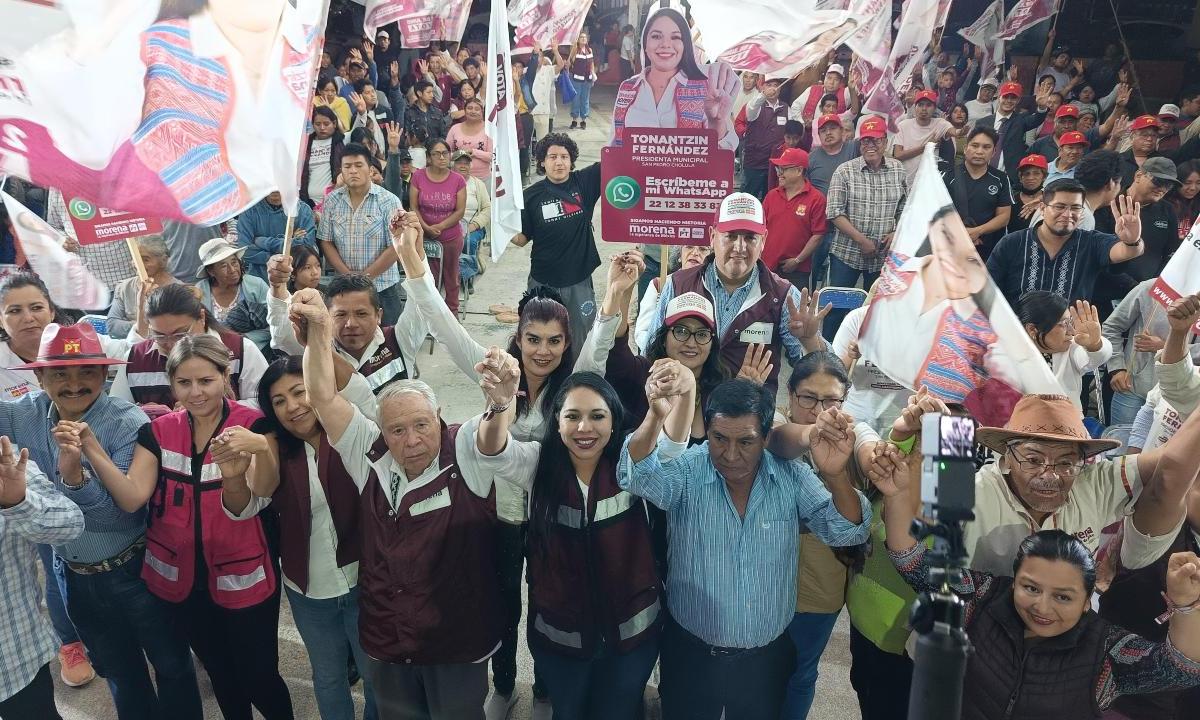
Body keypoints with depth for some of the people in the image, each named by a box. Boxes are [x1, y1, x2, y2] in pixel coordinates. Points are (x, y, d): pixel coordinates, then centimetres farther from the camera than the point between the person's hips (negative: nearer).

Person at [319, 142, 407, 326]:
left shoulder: (389, 201, -7)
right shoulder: (332, 201, 3)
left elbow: (395, 247, -11)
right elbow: (326, 242, 4)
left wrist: (365, 276, -12)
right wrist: (347, 274, -8)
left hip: (382, 288, -3)